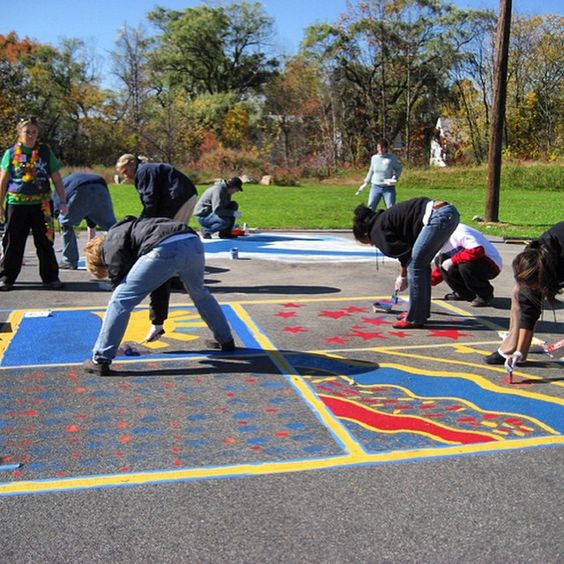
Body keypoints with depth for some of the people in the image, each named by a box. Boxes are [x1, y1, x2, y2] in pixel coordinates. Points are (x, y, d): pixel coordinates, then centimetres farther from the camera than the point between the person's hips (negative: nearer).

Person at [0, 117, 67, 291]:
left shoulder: (45, 151, 4)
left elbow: (57, 179, 6)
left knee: (45, 243, 5)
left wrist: (62, 201, -1)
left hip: (42, 204, 0)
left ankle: (51, 277, 15)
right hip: (17, 204, 0)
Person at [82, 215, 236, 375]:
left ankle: (100, 361, 8)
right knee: (200, 294, 34)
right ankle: (226, 340, 49)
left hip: (166, 249, -8)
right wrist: (158, 322, 48)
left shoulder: (110, 244, 21)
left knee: (120, 300, 6)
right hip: (193, 242, 8)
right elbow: (159, 283, 44)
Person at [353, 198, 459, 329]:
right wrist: (404, 275, 34)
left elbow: (404, 252, -4)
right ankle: (421, 312, 28)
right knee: (422, 264, 18)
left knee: (415, 265, -2)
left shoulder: (377, 230, -2)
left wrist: (402, 277, 13)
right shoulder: (384, 219, 26)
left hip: (439, 216, -10)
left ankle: (415, 319, 4)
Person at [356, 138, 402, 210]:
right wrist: (366, 182, 17)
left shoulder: (392, 158, -7)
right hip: (375, 187, 3)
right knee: (370, 207, 3)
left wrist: (395, 177, -11)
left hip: (388, 188, -3)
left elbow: (398, 168, 6)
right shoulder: (374, 158, 2)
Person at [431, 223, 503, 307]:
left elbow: (478, 250, -38)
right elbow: (443, 268, 15)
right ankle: (465, 293, 5)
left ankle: (485, 295, -10)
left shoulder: (459, 232, -23)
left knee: (465, 265, -37)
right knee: (440, 260, -6)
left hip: (491, 265, -8)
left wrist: (453, 260, -30)